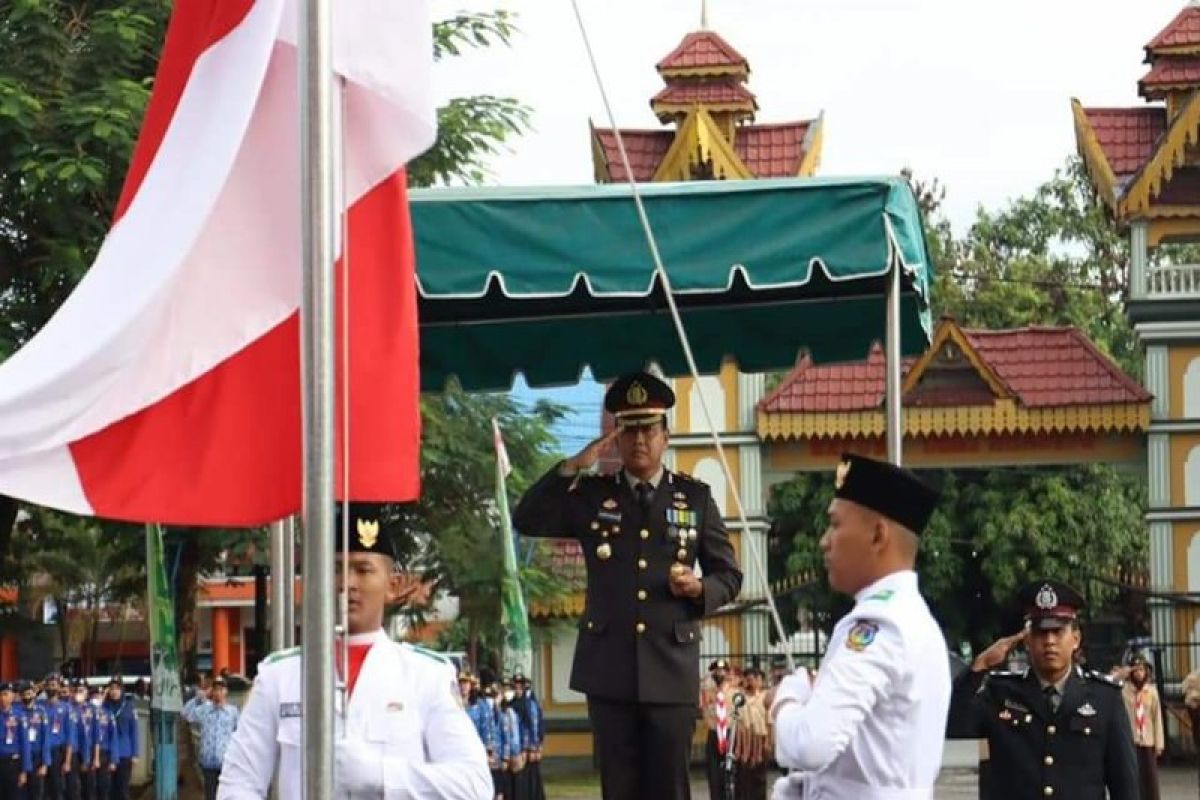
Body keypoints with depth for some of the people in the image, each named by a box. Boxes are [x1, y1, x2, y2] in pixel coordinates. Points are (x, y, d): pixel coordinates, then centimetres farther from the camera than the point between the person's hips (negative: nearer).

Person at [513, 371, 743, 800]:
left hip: (671, 668, -1)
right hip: (609, 668, 1)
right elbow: (526, 521, -3)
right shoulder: (591, 494, 8)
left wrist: (699, 589, -13)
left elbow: (729, 574, 10)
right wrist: (573, 467, -10)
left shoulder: (696, 497, 7)